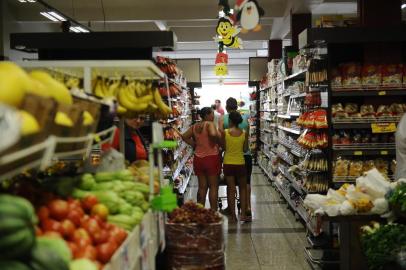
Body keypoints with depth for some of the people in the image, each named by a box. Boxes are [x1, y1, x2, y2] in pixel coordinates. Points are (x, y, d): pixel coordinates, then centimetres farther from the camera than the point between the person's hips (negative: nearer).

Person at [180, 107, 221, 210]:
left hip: (198, 158, 6)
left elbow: (184, 136, 9)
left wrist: (195, 144, 10)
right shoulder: (209, 124, -12)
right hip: (211, 158, -6)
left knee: (202, 186, 13)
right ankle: (213, 211, 5)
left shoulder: (195, 126, 8)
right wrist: (217, 141, -13)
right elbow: (213, 134, -31)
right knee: (213, 186, 3)